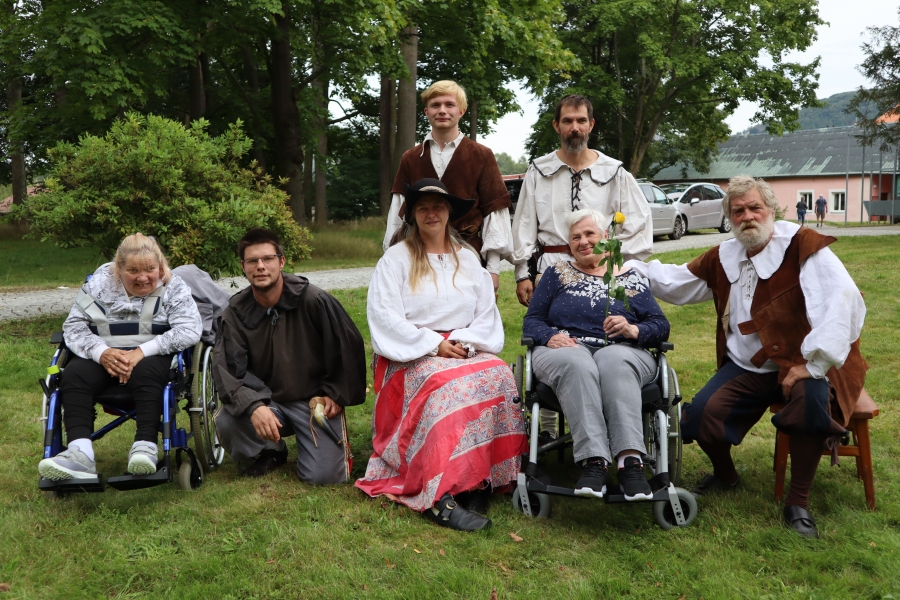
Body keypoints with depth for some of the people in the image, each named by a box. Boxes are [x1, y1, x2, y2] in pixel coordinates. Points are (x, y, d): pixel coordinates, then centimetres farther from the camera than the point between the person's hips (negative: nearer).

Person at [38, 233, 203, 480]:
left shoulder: (173, 287, -3)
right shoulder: (100, 282, 5)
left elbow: (190, 330, -16)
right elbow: (74, 324, -1)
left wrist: (141, 352, -26)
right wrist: (101, 352, -22)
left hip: (152, 357, -3)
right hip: (103, 356, 3)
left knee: (146, 372, -35)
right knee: (74, 375, -26)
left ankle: (145, 448, -41)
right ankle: (80, 453, -39)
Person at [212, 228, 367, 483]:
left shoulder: (313, 300, -14)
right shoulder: (236, 313, -6)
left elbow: (349, 347, -4)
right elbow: (227, 369, -15)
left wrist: (337, 395, -4)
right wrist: (253, 406, -32)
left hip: (316, 400, -2)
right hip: (268, 402, 3)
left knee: (324, 476, -19)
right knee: (226, 421, -27)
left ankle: (336, 442, 19)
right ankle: (272, 452, 8)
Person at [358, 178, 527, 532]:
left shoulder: (467, 258, 16)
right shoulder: (396, 258, 5)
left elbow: (487, 313, 10)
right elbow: (385, 316, -6)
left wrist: (464, 341, -11)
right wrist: (434, 344, -14)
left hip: (466, 351, 4)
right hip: (411, 356, -4)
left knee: (499, 377, -28)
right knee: (449, 386, -35)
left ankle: (479, 480, -27)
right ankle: (440, 495, -39)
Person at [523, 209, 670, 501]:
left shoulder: (631, 280, 19)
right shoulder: (557, 274, 21)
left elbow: (661, 326, 10)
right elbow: (532, 321, 12)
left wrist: (632, 330, -12)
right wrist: (550, 336, -11)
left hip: (622, 351, 0)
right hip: (565, 349, 0)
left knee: (615, 363, -37)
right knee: (577, 365, -37)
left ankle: (630, 462, -47)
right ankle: (594, 462, -46)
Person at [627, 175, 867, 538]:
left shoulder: (801, 245, -12)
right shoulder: (722, 258, 8)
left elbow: (844, 300, -24)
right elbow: (674, 281, 20)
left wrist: (813, 365, -27)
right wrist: (629, 266, 6)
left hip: (801, 363, -5)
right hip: (745, 368, 5)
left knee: (812, 398, -36)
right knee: (701, 413, -15)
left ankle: (798, 501, -17)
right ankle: (725, 475, 19)